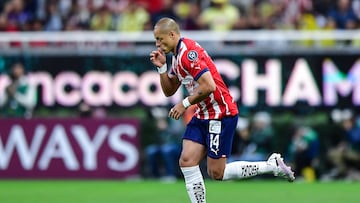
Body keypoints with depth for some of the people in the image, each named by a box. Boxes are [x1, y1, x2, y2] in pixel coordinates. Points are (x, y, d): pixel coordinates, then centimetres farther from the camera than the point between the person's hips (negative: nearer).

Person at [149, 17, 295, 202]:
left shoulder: (188, 52, -19)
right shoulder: (178, 56, 14)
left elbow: (208, 86, -27)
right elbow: (169, 90, 19)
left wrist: (185, 104, -16)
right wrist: (161, 67, 3)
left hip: (220, 114, -10)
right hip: (202, 116, 10)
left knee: (216, 173, -5)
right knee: (186, 161, -5)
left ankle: (273, 165, 6)